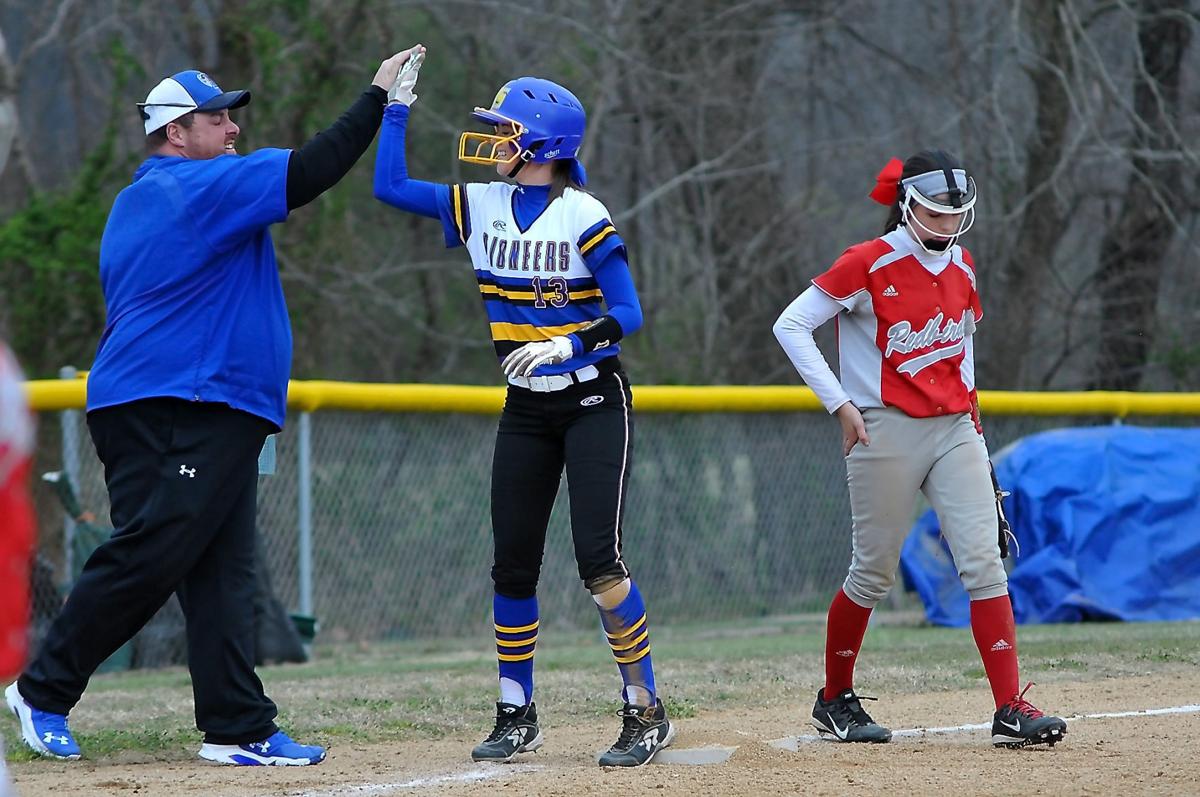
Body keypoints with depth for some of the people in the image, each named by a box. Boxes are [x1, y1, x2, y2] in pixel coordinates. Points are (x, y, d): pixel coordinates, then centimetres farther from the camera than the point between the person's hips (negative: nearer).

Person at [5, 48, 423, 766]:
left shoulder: (135, 203, 22)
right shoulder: (197, 187, -7)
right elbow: (308, 172, -13)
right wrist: (378, 96, -7)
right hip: (168, 415, -11)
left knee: (222, 572, 4)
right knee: (148, 557, -11)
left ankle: (239, 729, -1)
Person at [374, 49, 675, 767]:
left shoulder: (582, 216, -14)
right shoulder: (479, 206, 3)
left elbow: (628, 315, -16)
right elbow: (391, 186, 7)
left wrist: (568, 344, -31)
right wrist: (397, 105, 6)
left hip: (594, 401, -6)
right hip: (526, 408, 6)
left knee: (599, 558, -16)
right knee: (513, 566, 4)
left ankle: (646, 712, -9)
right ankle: (517, 717, 15)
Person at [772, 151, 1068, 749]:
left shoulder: (961, 267, 9)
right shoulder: (868, 264, -11)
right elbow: (791, 325, -11)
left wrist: (968, 402, 16)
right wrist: (840, 404, -14)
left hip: (955, 430, 5)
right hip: (886, 432, -5)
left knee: (984, 560, -8)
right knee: (874, 573, 3)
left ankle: (1010, 709, -11)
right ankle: (834, 701, 23)